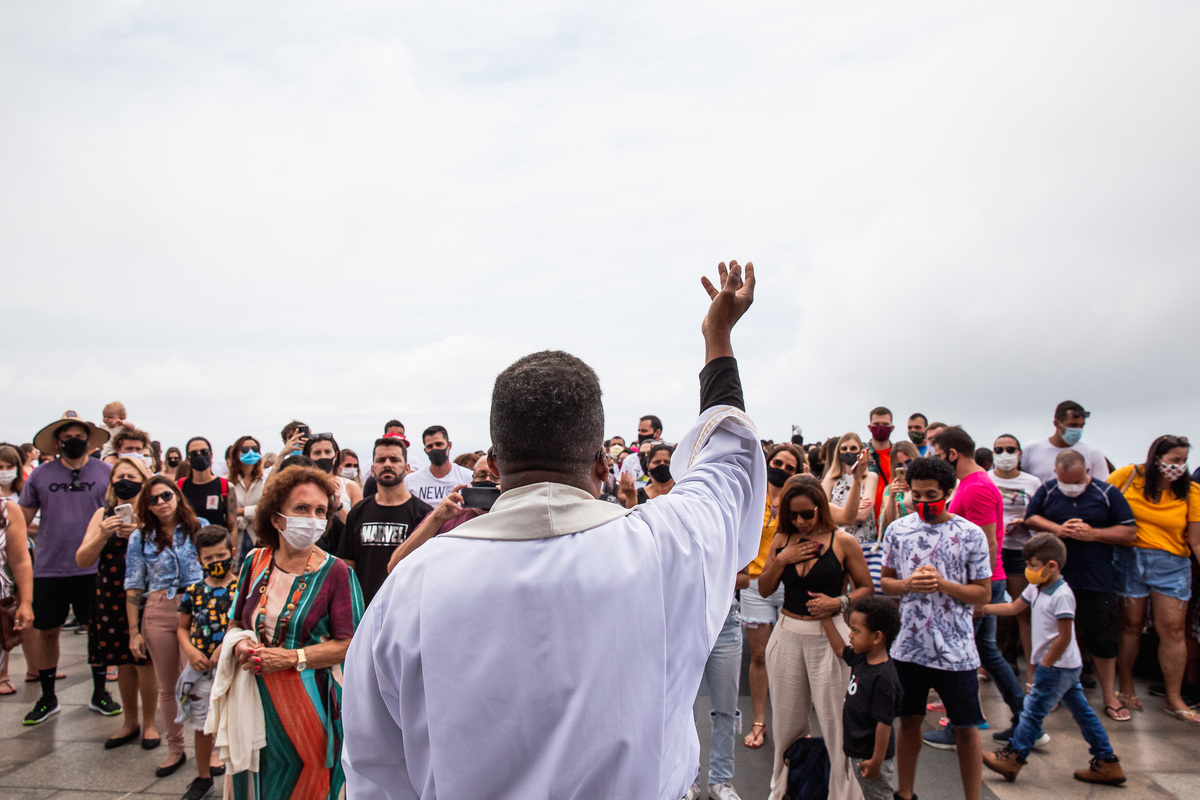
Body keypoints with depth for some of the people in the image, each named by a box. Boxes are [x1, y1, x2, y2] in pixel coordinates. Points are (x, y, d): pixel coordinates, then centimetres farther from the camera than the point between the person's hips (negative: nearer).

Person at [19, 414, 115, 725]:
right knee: (46, 631, 10)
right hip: (49, 569, 1)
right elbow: (21, 520, 9)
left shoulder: (107, 472, 1)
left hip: (94, 568, -1)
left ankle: (100, 693, 24)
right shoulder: (41, 475, 4)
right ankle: (48, 697, 27)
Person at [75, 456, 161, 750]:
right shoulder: (103, 515, 7)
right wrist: (102, 535, -13)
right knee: (122, 662, 12)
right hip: (111, 598, 4)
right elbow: (82, 560, 3)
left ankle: (149, 723, 19)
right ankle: (130, 723, 29)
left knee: (144, 661, 1)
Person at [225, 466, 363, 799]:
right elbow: (236, 623, 14)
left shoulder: (336, 572, -10)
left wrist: (292, 657, -20)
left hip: (311, 703, -3)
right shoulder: (255, 562, 3)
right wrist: (240, 645, -7)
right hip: (258, 699, 3)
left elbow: (349, 644, -13)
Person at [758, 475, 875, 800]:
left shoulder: (843, 542, -6)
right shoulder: (782, 540, 6)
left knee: (834, 719, -1)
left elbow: (867, 589, 0)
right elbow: (764, 589, 8)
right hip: (787, 635, 4)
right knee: (787, 720, 13)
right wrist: (781, 559, -8)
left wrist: (839, 602, -17)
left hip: (828, 637, -4)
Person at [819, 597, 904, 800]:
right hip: (858, 752, 9)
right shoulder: (861, 658, -3)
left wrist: (876, 762, -20)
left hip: (871, 756, -9)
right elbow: (840, 649, 17)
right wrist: (825, 617, 17)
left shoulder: (884, 677, -28)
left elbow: (884, 722, -25)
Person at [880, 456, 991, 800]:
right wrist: (909, 584, -13)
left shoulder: (971, 534, -7)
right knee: (909, 721, 16)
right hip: (909, 646, 2)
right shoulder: (897, 530, 1)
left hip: (956, 650, -2)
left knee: (966, 728, 9)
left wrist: (942, 583, -20)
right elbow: (885, 582, 8)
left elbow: (983, 593, -4)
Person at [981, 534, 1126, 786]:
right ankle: (1107, 763, 21)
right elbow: (1013, 608, 19)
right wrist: (981, 608, 15)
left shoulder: (1061, 595, -22)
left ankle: (1011, 759, 9)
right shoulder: (1036, 589, 6)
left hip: (1058, 667, -9)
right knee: (1081, 711, 13)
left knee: (1033, 711, 0)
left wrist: (1045, 664, -15)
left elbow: (1064, 637, -22)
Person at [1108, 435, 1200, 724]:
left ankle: (1173, 698, 14)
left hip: (1171, 565, 1)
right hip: (1128, 560, -1)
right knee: (1131, 625, 7)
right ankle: (1126, 687, 23)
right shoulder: (1128, 476, -5)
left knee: (1172, 629, 1)